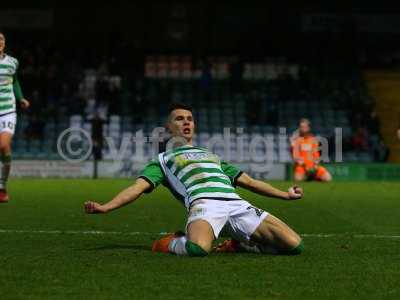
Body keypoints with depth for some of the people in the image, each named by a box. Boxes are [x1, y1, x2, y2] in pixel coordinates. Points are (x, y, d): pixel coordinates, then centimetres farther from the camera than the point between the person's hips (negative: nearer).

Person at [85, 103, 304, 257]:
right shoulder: (163, 159, 25)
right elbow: (138, 187, 9)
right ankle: (169, 243, -3)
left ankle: (240, 244, 11)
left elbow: (247, 181, 40)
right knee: (198, 248, -40)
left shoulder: (212, 156, 39)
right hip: (204, 202, -4)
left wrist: (285, 195, 35)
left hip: (236, 203, 5)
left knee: (294, 245, -13)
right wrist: (105, 207, -8)